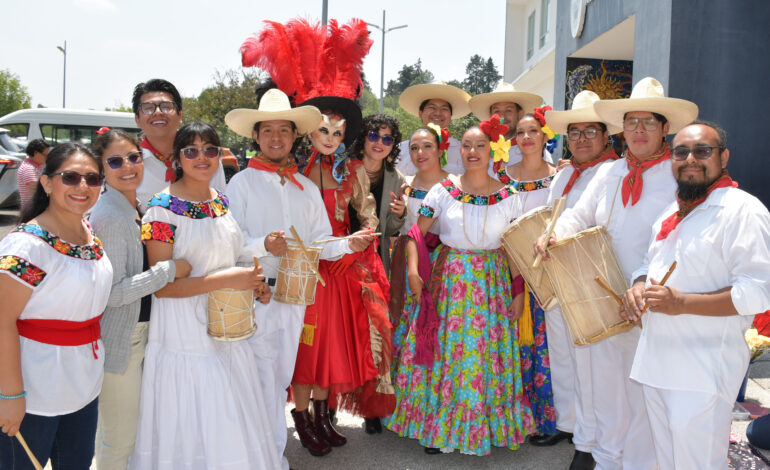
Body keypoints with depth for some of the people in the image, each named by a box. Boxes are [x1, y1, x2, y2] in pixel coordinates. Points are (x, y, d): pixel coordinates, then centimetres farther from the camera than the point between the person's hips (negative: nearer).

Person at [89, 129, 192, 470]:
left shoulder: (135, 209, 9)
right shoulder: (108, 217, -21)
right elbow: (112, 292, -23)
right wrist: (170, 269, -21)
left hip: (140, 331, 9)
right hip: (120, 338, -9)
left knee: (114, 429, 25)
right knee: (120, 438, 4)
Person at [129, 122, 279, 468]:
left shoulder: (222, 200, 7)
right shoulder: (163, 209, -13)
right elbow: (161, 284, -17)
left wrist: (253, 284, 2)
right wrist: (225, 280, -24)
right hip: (186, 335, -6)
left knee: (233, 428, 14)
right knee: (191, 430, 4)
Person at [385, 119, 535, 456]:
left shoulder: (507, 196, 0)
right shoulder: (443, 190, -2)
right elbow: (418, 233, -2)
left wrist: (518, 292, -1)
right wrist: (413, 269, -15)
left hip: (492, 281, 1)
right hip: (448, 279, 0)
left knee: (488, 353, 5)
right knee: (444, 350, 4)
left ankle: (484, 425, 25)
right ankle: (437, 426, 21)